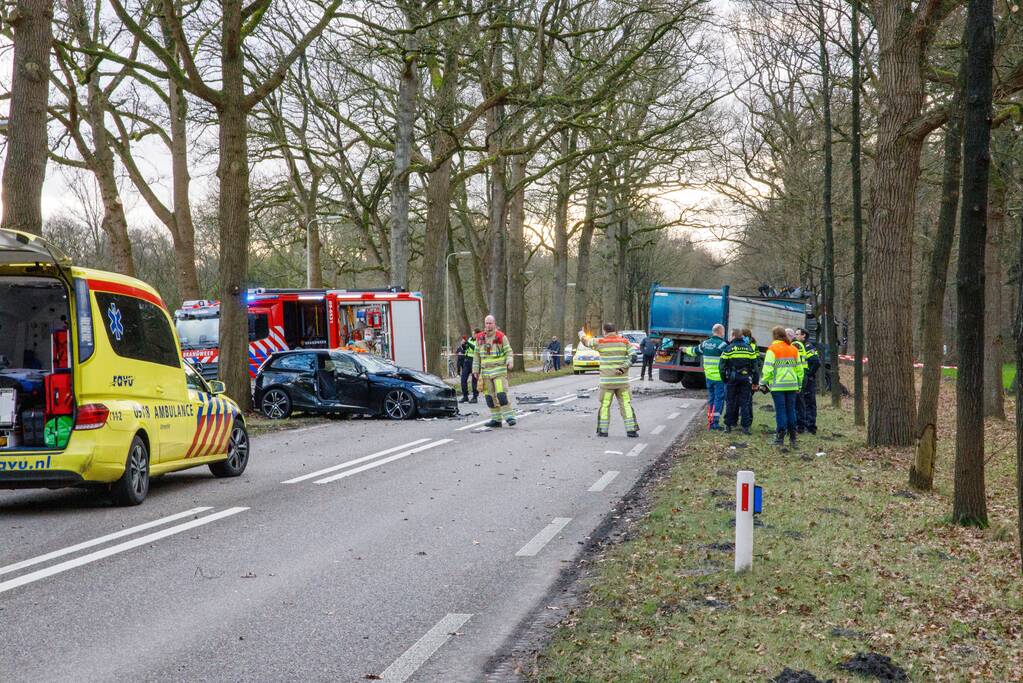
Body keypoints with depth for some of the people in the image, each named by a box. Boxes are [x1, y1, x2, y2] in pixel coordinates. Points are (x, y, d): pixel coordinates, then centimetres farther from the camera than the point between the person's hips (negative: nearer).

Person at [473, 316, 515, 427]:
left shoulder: (501, 337, -3)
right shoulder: (480, 338, 9)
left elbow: (508, 351, -2)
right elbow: (477, 355, 14)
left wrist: (509, 362, -20)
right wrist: (476, 369, 11)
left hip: (499, 370, -5)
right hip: (486, 371, 5)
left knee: (501, 394, -14)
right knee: (490, 396, 4)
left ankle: (509, 417, -9)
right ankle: (496, 419, 11)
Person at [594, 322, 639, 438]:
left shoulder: (600, 342, -3)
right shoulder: (624, 342, 3)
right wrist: (623, 368, -9)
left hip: (606, 381, -1)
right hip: (622, 380, 1)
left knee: (605, 404, 7)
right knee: (626, 404, 4)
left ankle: (603, 430, 9)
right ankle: (631, 429, 0)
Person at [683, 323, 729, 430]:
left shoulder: (705, 343, 7)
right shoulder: (722, 344, -14)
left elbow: (695, 351, 24)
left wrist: (686, 349, 43)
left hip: (708, 376, 6)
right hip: (720, 377, -6)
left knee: (711, 398, 17)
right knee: (719, 399, -2)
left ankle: (710, 420, 21)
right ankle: (715, 421, -6)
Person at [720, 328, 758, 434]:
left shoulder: (728, 349, -3)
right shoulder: (749, 349, 5)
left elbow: (723, 366, -4)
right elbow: (754, 366, 6)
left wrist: (724, 378, 6)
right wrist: (754, 382, 10)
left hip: (732, 378, -1)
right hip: (746, 379, 2)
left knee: (730, 402, 7)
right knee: (745, 402, 4)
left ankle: (728, 425, 9)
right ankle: (745, 426, 1)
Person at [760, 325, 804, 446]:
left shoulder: (772, 349, -7)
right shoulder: (793, 349, 9)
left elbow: (768, 368, -12)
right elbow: (799, 368, 12)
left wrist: (764, 382, -2)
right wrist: (799, 384, 20)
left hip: (777, 386, -4)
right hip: (792, 385, 4)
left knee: (780, 410, -1)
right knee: (791, 410, 9)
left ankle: (780, 438, -3)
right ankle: (793, 438, 11)